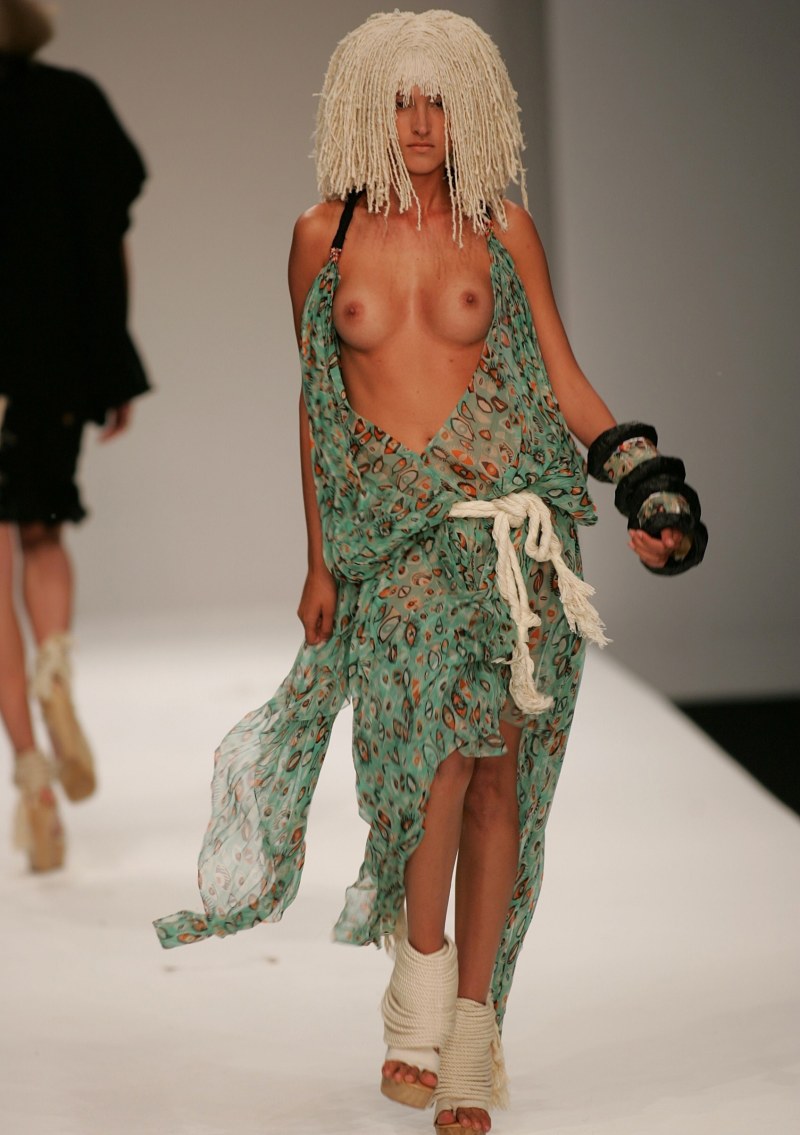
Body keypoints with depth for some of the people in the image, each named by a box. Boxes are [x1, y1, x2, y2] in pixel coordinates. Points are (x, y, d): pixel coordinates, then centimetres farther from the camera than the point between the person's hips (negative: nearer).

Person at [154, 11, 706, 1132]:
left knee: (496, 760, -3)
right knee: (441, 722, -21)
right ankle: (422, 968, -1)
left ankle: (471, 1027, 6)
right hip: (391, 524, 0)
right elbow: (316, 402, 12)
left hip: (510, 513, 0)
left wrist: (649, 483, -5)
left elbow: (564, 378, 8)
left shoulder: (503, 229, 5)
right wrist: (320, 560, 11)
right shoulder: (324, 235, 7)